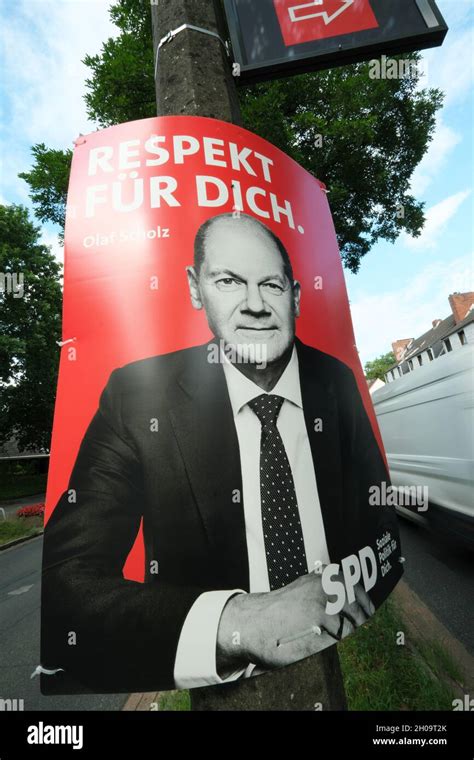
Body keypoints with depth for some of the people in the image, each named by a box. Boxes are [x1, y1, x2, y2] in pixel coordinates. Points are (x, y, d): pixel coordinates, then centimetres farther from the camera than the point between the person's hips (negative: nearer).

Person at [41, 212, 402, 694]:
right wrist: (237, 620, -28)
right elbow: (62, 582, -17)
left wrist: (357, 596, -15)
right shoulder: (140, 395, -15)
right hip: (206, 686, -2)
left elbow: (384, 523, 3)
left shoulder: (336, 382, -5)